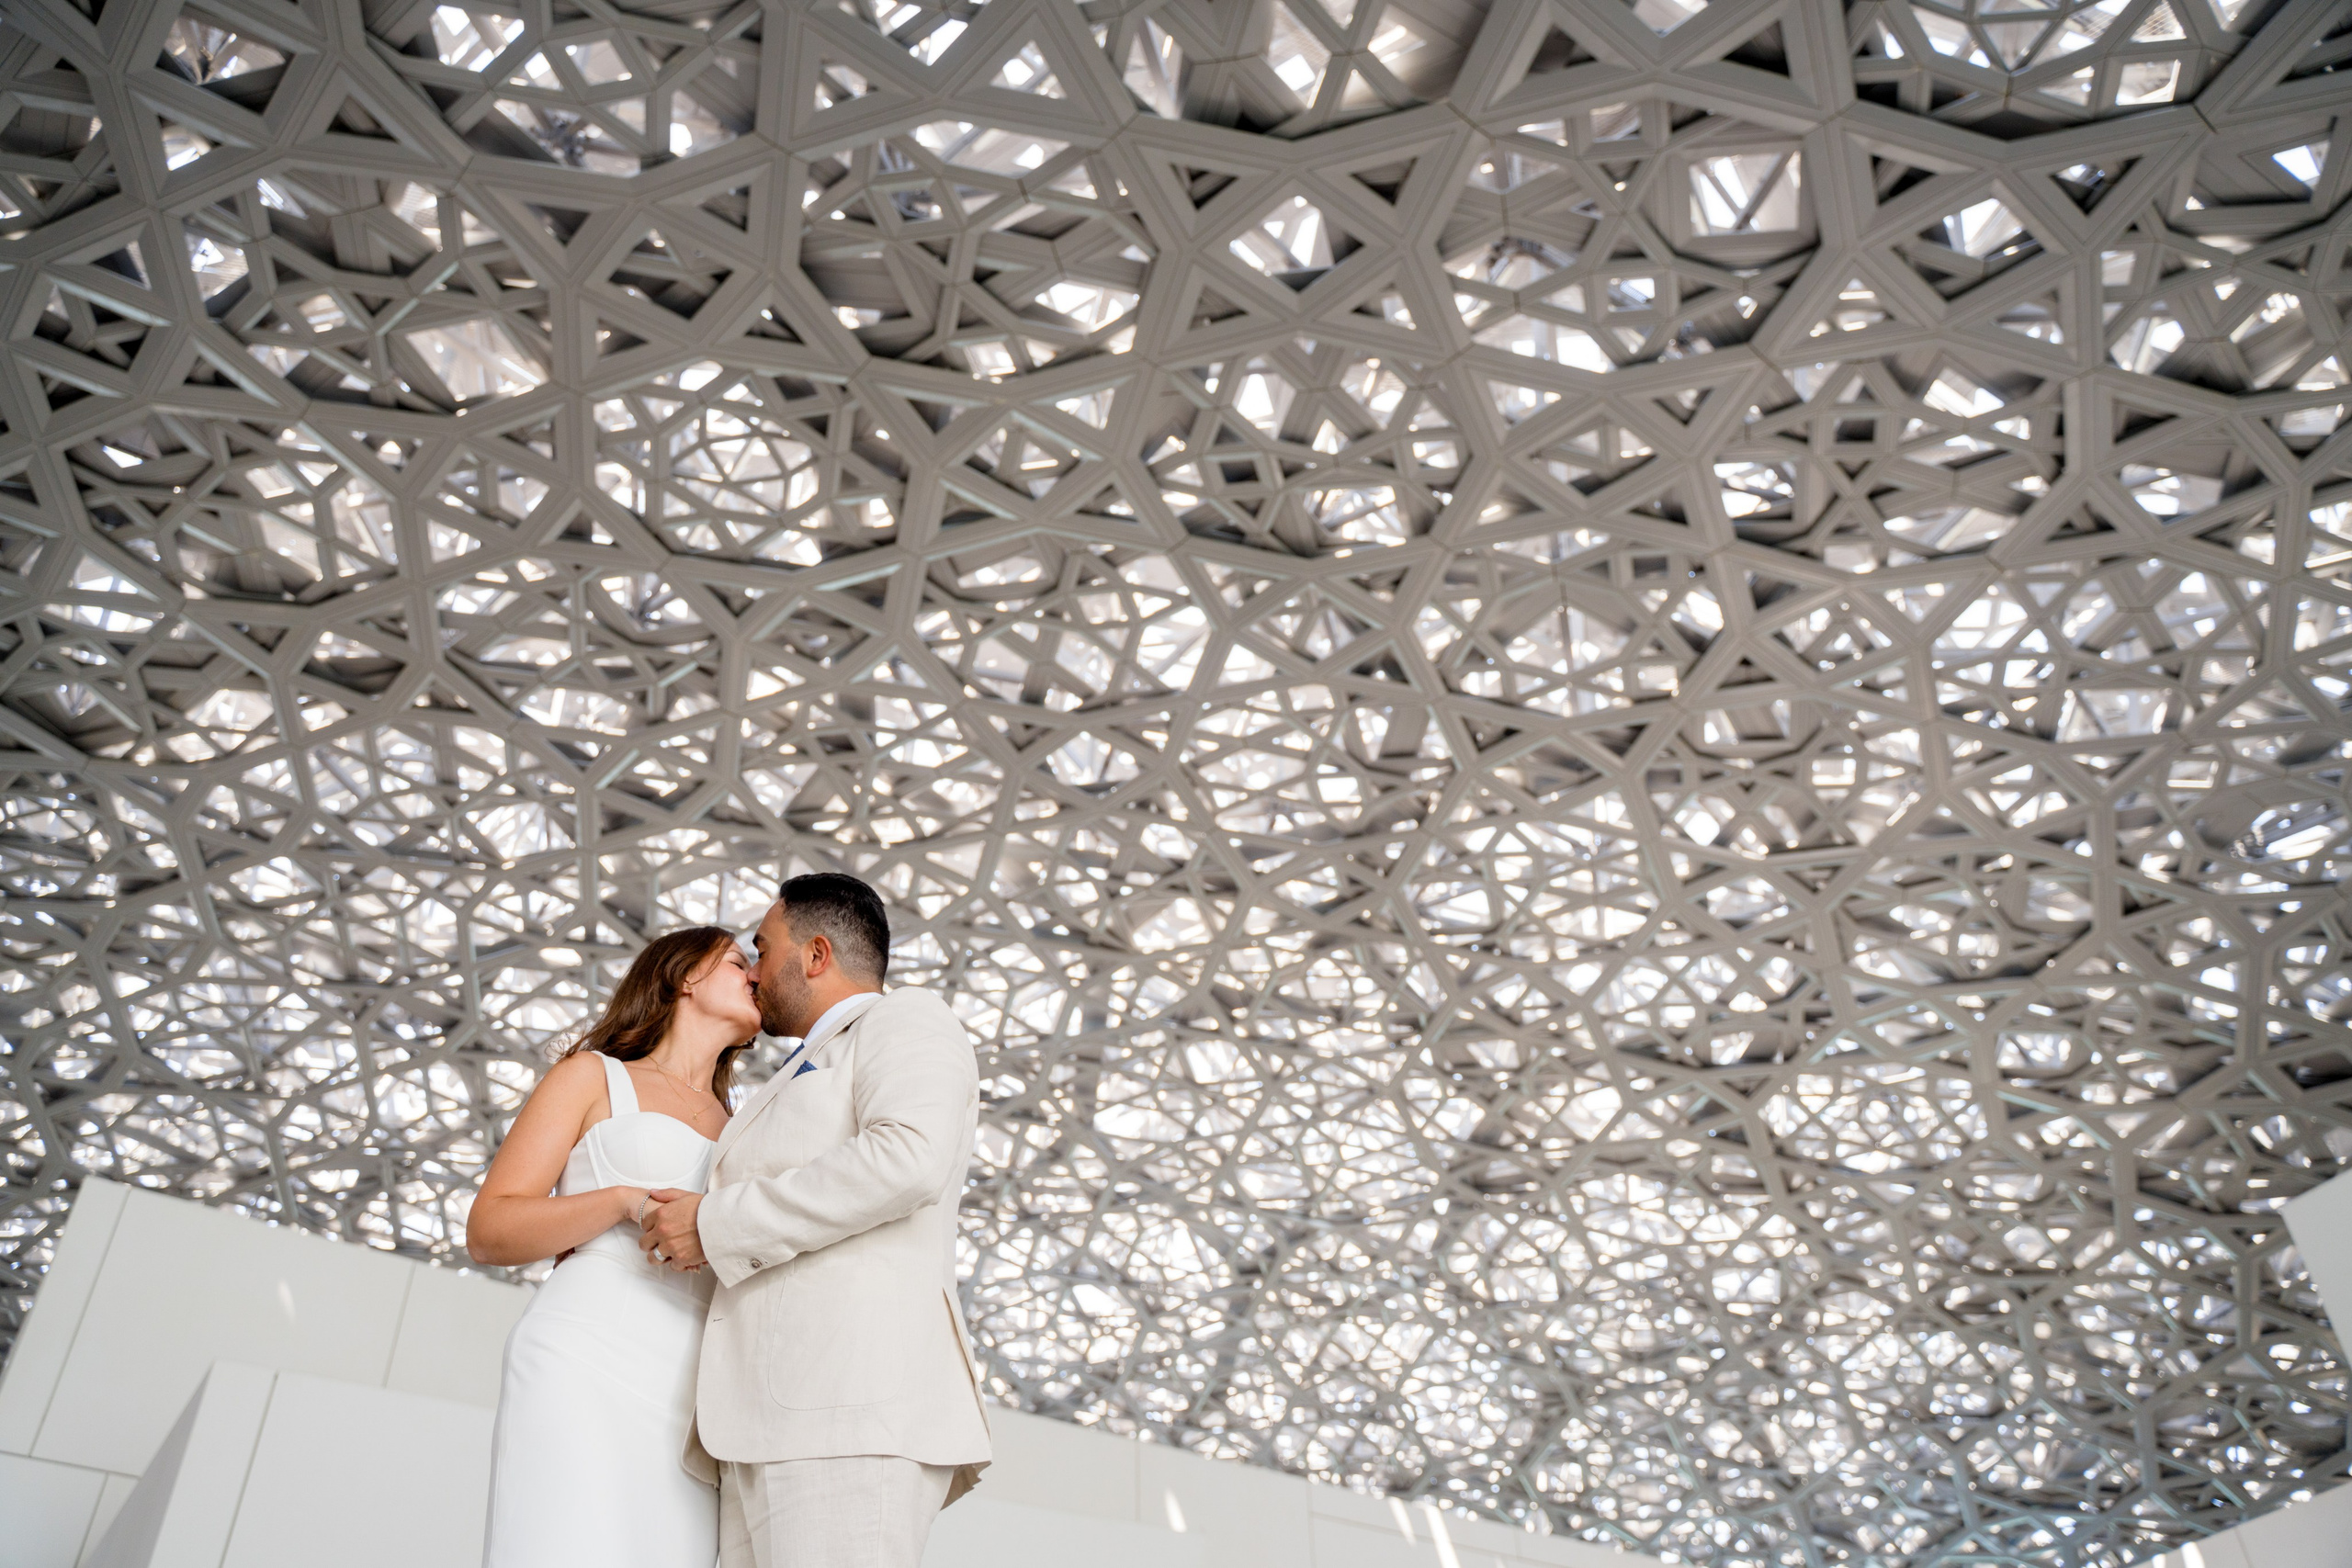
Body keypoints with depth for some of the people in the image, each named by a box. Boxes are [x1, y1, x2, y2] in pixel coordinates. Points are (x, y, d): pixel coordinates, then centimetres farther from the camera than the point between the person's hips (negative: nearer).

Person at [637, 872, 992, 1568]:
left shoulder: (907, 1020, 7)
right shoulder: (806, 1083, 36)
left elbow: (910, 1160, -15)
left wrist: (718, 1226, -8)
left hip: (855, 1406, -9)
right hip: (779, 1430, 9)